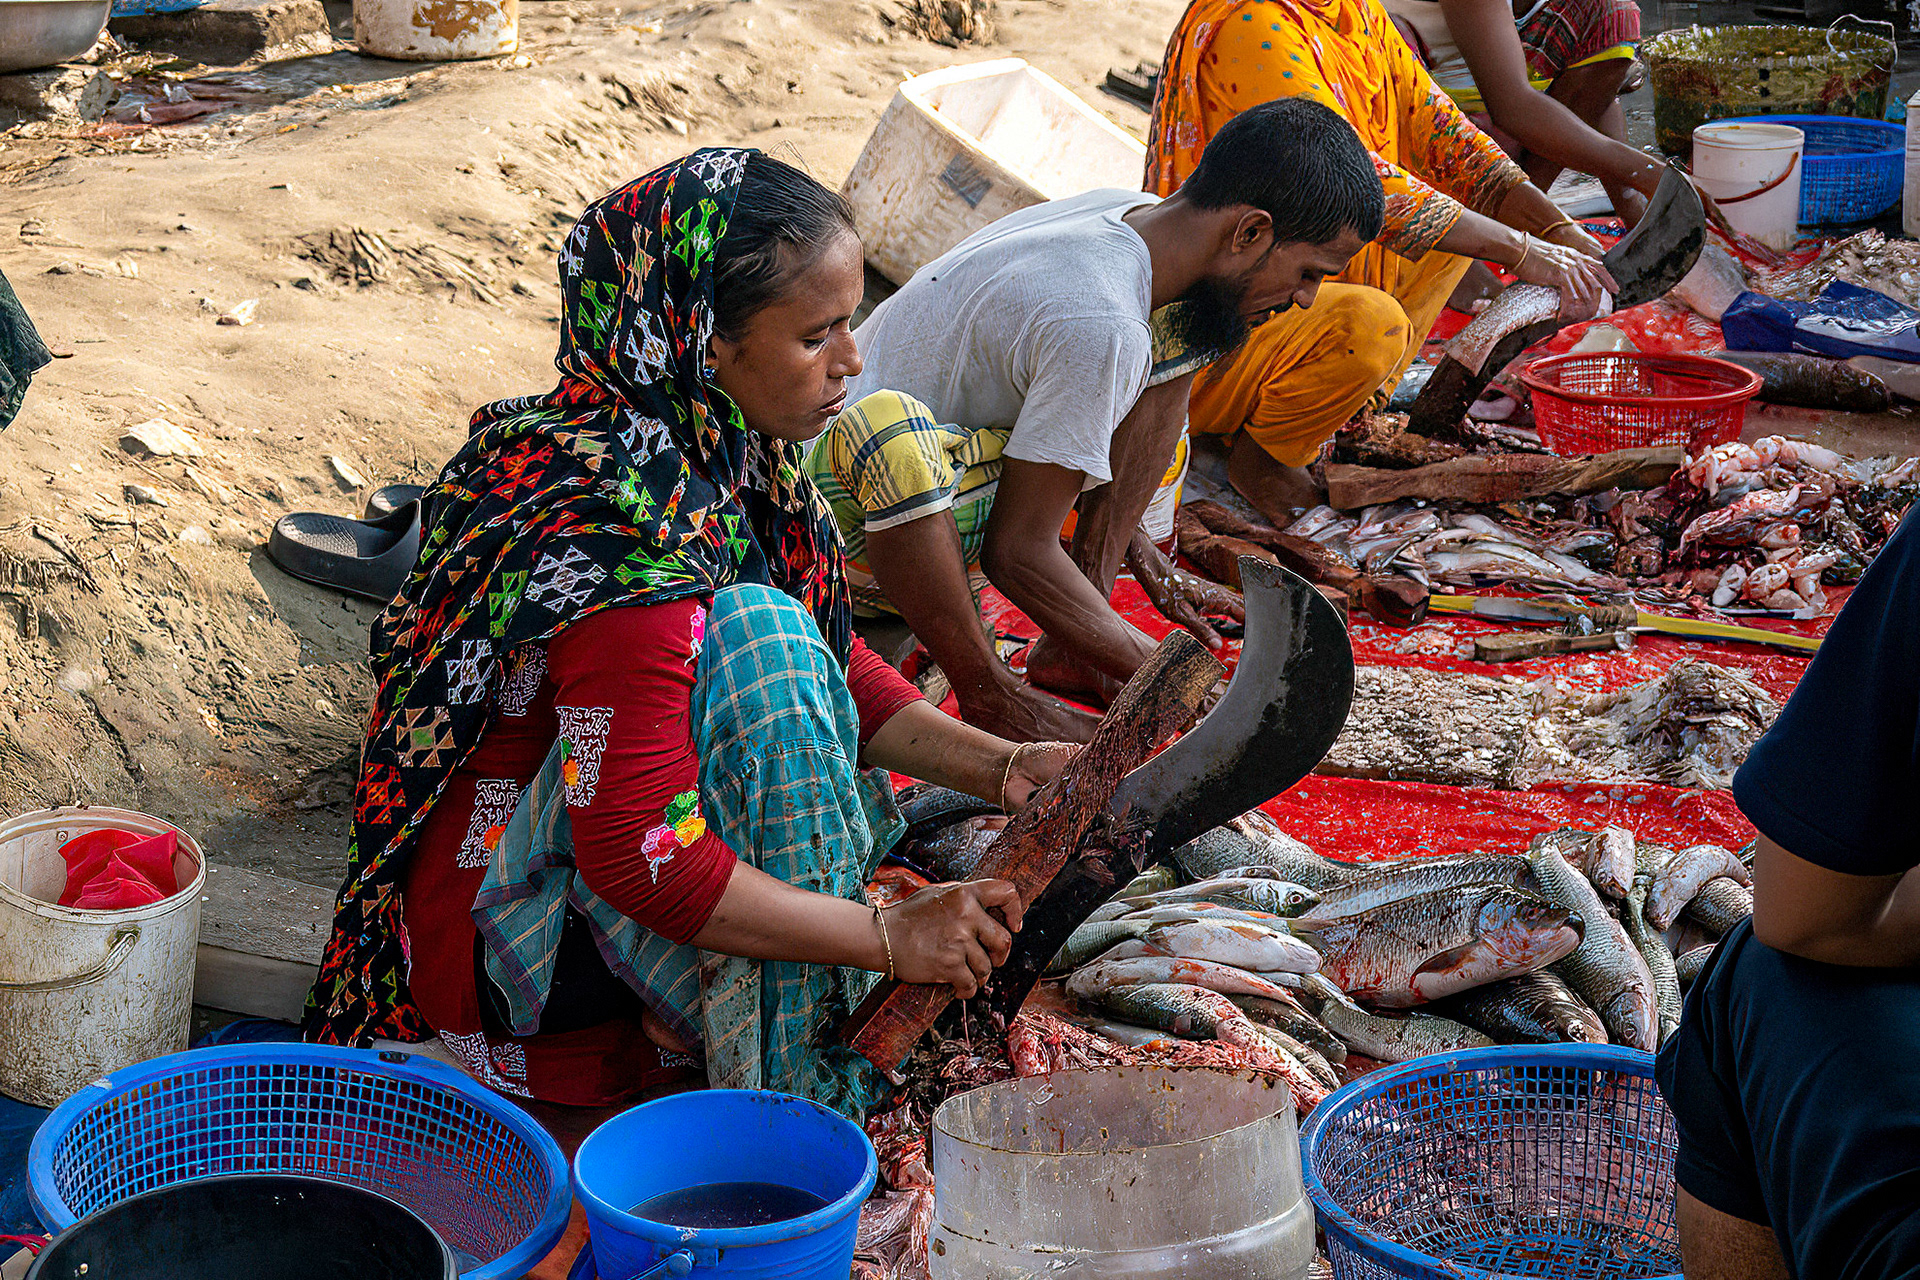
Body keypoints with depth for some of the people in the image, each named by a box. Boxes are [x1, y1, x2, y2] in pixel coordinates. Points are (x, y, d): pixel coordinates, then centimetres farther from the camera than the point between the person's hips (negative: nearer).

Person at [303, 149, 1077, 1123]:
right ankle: (782, 1081, -20)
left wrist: (1002, 768, -4)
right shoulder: (625, 531, -29)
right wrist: (891, 938, -26)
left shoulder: (730, 452, -1)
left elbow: (839, 673, 10)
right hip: (501, 940, -9)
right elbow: (640, 861, -32)